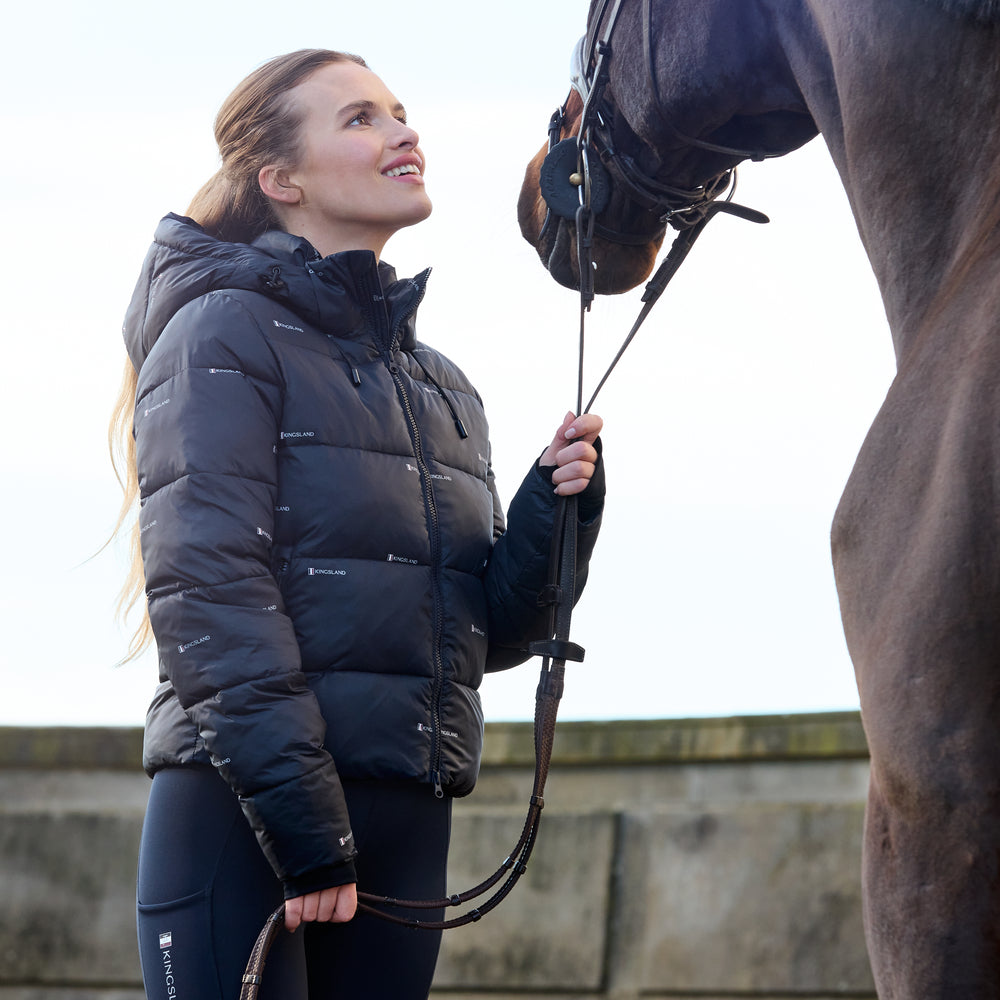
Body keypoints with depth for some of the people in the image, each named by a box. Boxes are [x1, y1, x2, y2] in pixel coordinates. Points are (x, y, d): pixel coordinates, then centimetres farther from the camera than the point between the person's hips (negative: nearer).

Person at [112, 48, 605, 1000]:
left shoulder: (441, 386, 20)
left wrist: (557, 509, -2)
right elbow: (208, 591, -14)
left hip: (405, 822, 7)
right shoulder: (225, 332, -3)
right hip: (243, 811, -7)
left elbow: (490, 627, 18)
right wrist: (300, 824, -22)